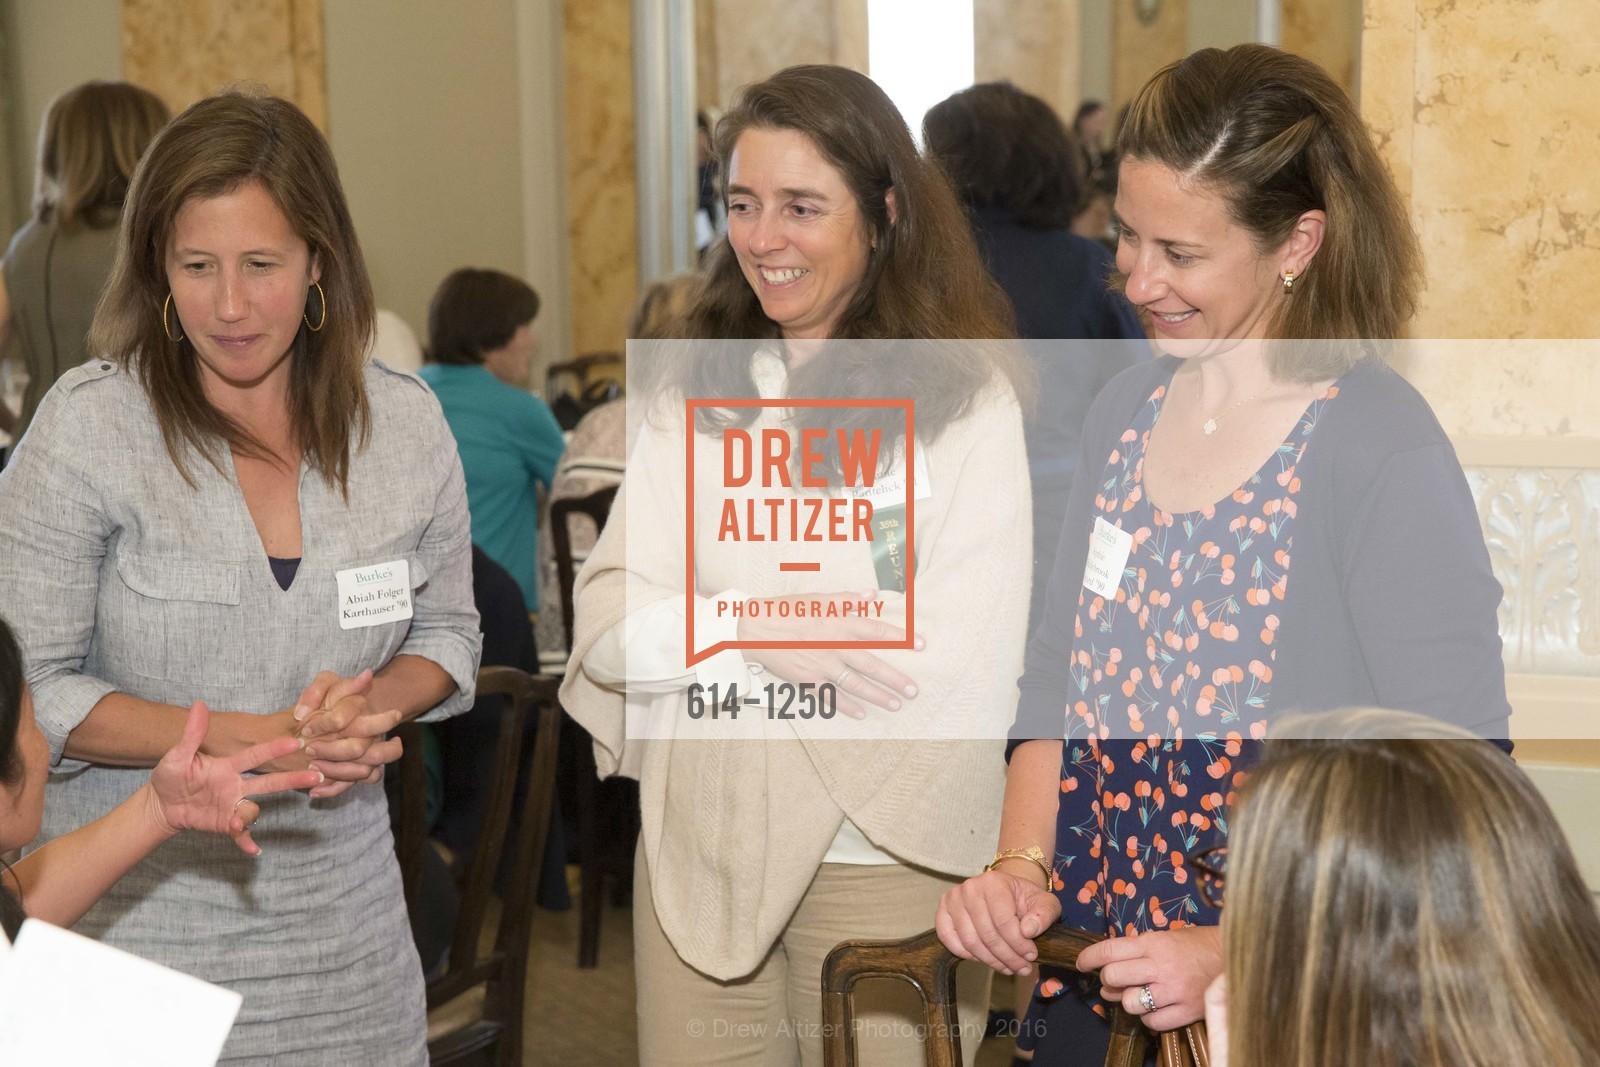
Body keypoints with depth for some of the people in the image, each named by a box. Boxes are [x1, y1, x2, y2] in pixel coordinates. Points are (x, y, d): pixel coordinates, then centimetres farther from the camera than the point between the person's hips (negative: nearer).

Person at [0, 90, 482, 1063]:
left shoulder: (405, 422, 0)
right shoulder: (88, 427, -11)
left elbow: (448, 633, 10)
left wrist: (371, 709, -12)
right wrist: (245, 741, -20)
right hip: (134, 921, -3)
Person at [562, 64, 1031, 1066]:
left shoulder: (966, 396, -8)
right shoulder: (697, 393, 6)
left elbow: (968, 670, -15)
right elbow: (607, 627, 0)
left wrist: (699, 648, -9)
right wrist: (753, 625, -19)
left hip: (890, 860, -4)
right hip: (697, 848, 4)